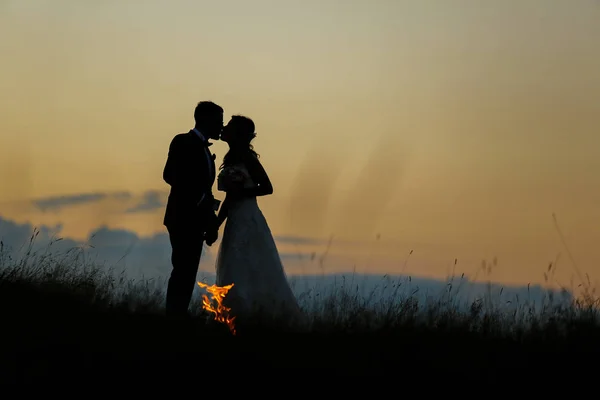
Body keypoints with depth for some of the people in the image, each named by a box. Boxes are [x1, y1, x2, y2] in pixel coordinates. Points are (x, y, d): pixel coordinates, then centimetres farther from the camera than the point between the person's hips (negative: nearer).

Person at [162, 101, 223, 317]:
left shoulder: (203, 148, 19)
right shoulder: (183, 142, -6)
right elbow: (170, 176, -16)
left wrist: (211, 222, 11)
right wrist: (200, 200, -16)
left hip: (196, 220, 9)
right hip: (184, 218, -9)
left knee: (187, 274, 5)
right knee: (183, 272, -13)